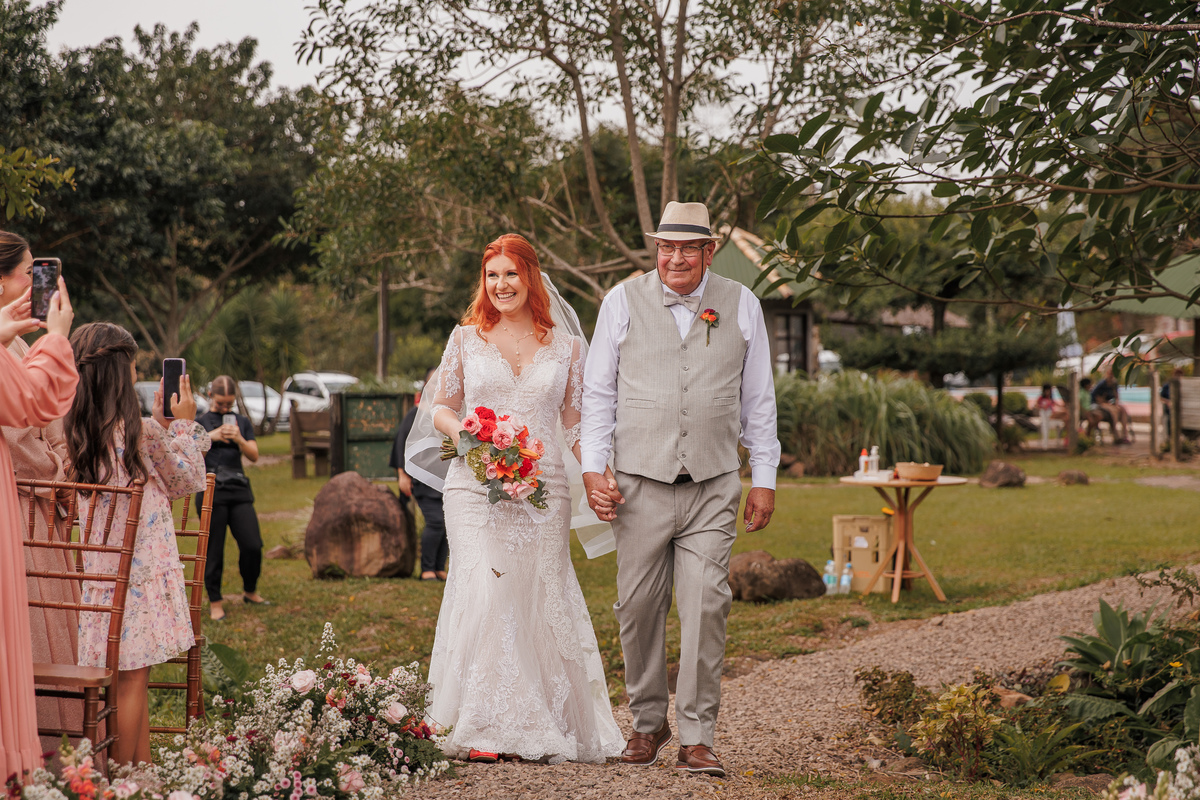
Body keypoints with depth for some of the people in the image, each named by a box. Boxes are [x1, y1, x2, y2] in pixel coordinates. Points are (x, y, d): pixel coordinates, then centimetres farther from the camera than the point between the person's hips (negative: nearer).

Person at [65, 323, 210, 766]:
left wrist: (161, 425, 17)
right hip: (143, 570, -7)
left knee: (133, 680, 13)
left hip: (101, 571, 7)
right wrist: (183, 424, 6)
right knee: (132, 680, -2)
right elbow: (188, 481, -1)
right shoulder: (142, 432, -15)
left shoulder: (79, 434, 4)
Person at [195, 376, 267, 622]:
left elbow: (254, 456, 5)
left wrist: (239, 439, -12)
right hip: (211, 491, -2)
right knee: (214, 550, -1)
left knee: (253, 545, -5)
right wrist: (209, 438, -13)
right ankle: (215, 602, 10)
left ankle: (250, 591, 18)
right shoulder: (200, 423, 6)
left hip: (239, 492, 3)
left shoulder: (242, 422, 14)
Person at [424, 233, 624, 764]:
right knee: (486, 595, -13)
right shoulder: (466, 338, 8)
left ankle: (544, 728, 10)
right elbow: (440, 406, 14)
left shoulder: (566, 348, 9)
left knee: (536, 599, 0)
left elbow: (577, 423, 10)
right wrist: (462, 430, -9)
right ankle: (486, 728, -8)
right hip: (474, 486, -1)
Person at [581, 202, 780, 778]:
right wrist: (593, 469, -2)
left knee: (706, 606, -8)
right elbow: (598, 393, 6)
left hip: (712, 488, 0)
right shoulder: (623, 302, 3)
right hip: (640, 485, 0)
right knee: (639, 608, 4)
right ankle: (648, 723, 22)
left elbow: (758, 400, 11)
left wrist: (764, 479, 8)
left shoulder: (740, 305, 7)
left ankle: (697, 738, -2)